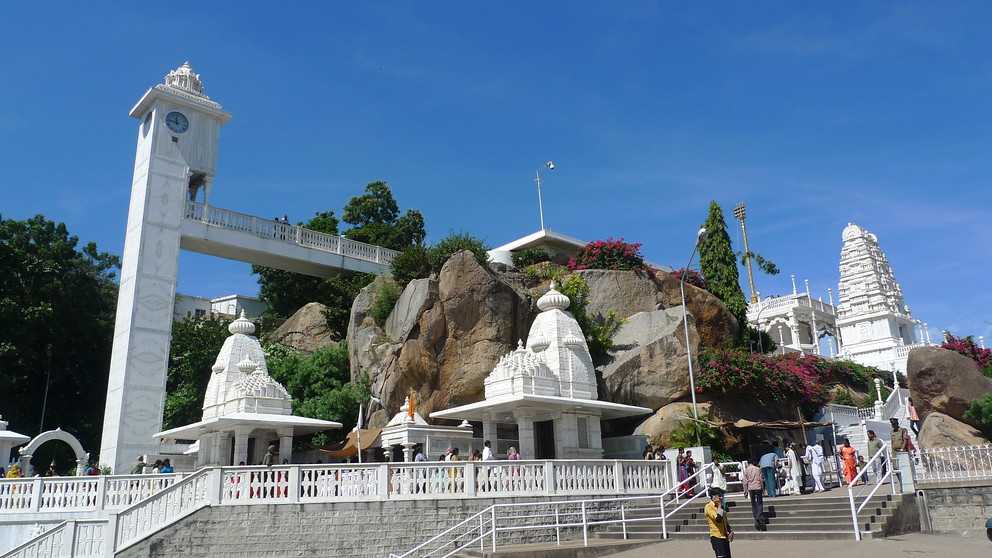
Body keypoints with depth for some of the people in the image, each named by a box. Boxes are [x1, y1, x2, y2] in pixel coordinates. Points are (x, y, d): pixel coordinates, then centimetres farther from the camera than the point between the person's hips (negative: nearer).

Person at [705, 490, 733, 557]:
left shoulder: (720, 507, 16)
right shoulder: (709, 507, -11)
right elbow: (718, 518, -27)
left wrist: (730, 531, 6)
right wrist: (719, 505, -14)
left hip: (724, 537, 9)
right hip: (716, 537, -9)